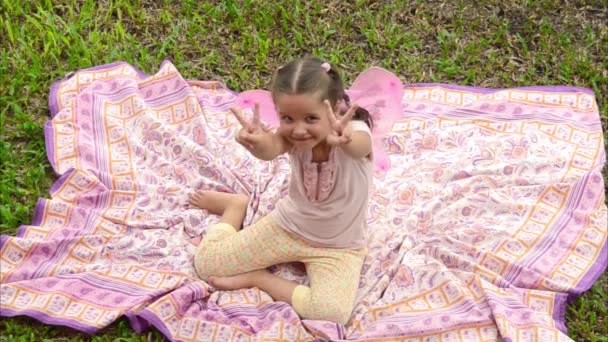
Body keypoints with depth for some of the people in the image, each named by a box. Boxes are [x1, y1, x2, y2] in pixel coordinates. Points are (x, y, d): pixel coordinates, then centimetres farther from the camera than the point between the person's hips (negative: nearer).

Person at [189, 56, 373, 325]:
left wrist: (343, 141, -79)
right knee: (206, 262, 0)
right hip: (288, 223, 2)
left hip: (339, 246, -2)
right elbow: (270, 150, -45)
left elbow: (357, 147, -54)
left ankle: (257, 279, -7)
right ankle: (236, 206, 28)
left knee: (332, 311, -31)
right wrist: (257, 143, -70)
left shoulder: (355, 132, -28)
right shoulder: (292, 134, -21)